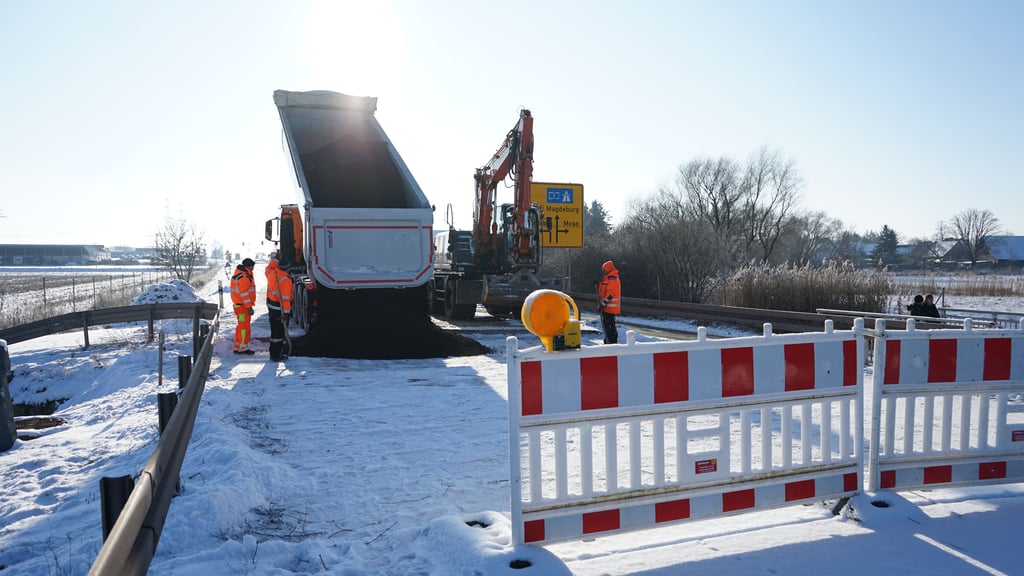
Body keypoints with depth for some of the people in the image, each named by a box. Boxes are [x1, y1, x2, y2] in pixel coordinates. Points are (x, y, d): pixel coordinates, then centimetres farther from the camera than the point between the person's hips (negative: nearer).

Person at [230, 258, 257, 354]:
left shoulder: (244, 274, 14)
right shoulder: (243, 277, -19)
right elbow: (244, 293, -23)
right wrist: (249, 307, -22)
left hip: (239, 304, 11)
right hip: (242, 305, -11)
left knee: (242, 325, 17)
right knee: (244, 326, -6)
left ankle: (237, 347, 24)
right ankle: (243, 348, -3)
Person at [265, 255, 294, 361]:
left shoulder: (272, 272, 1)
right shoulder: (285, 279, -22)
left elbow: (269, 267, 28)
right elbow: (285, 298, -24)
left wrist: (275, 258, 39)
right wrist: (286, 313, -24)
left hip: (271, 305, 9)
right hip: (279, 308, -9)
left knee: (275, 330, 17)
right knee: (280, 332, -2)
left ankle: (274, 353, 26)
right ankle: (276, 354, 1)